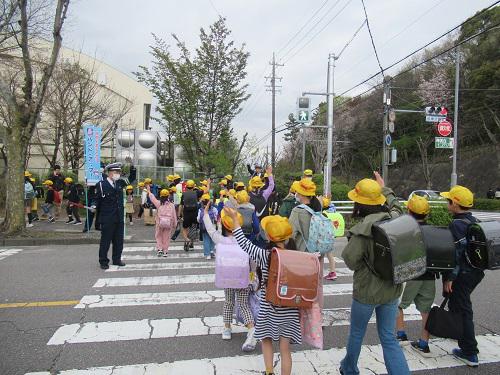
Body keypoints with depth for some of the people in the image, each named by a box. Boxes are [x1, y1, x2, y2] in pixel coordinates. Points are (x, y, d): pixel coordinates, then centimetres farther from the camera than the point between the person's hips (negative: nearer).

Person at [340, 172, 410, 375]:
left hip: (367, 291, -5)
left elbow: (350, 261, -21)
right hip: (392, 290, 5)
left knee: (356, 333, 19)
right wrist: (385, 189, 31)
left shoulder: (362, 230, -26)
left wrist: (351, 240, -5)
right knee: (389, 338, 16)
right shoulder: (395, 218, -6)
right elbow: (395, 204, 18)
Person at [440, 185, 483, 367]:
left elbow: (456, 253, -23)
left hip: (462, 275, -9)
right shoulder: (475, 221, 7)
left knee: (462, 310, -1)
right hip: (476, 272, 9)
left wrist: (449, 278, -18)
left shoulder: (456, 225, -20)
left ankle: (470, 353, 5)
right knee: (460, 305, 27)